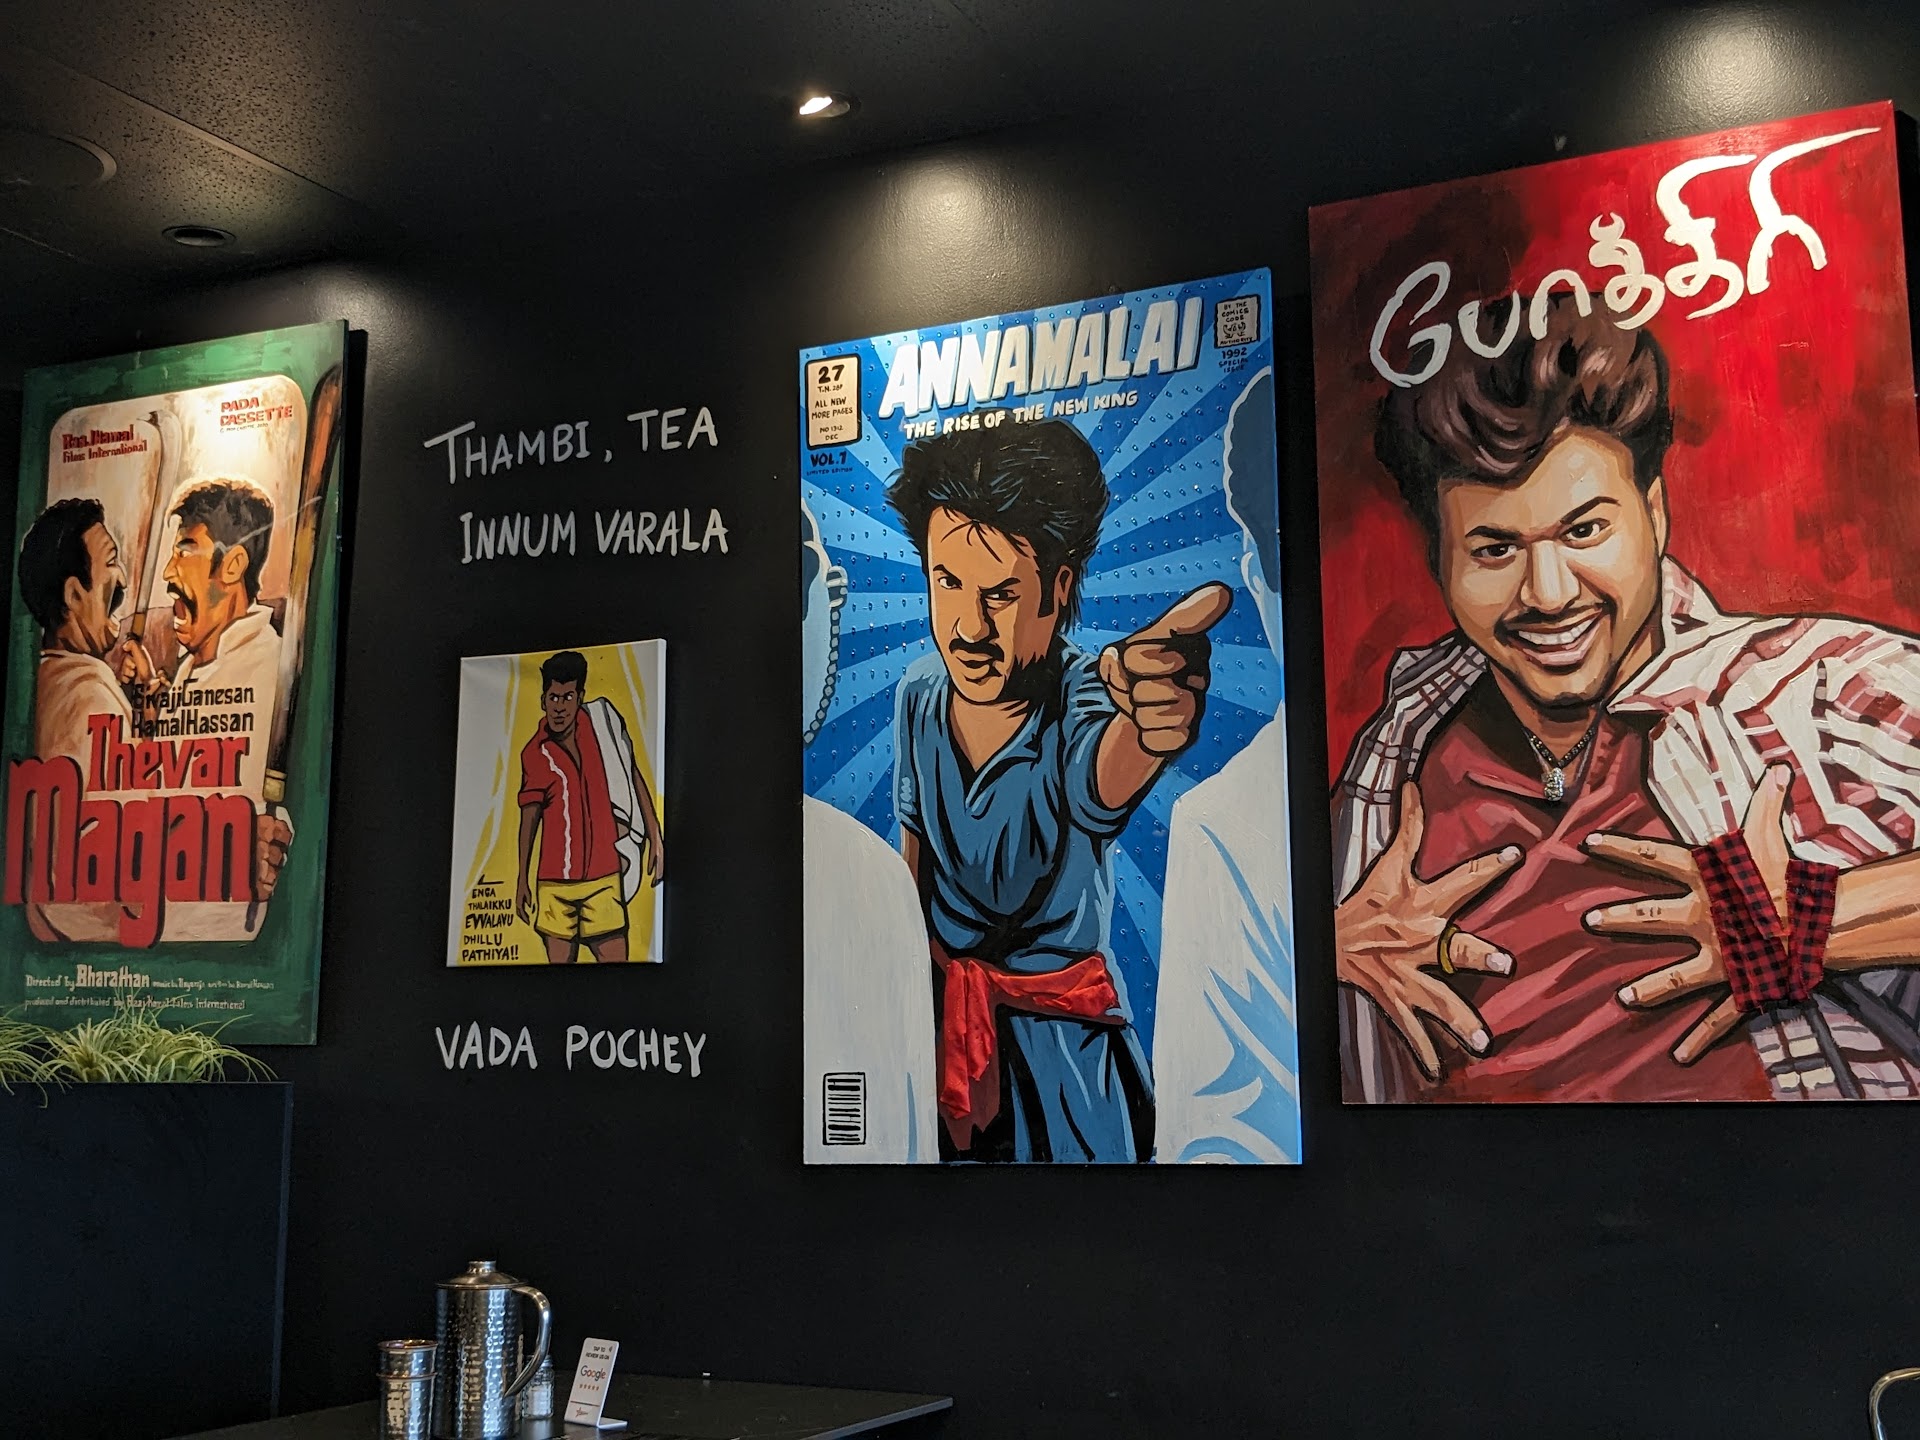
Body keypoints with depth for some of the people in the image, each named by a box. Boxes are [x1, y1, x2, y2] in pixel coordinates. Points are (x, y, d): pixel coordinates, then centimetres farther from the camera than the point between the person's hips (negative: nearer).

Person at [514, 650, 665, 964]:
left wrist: (655, 837, 6)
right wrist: (522, 878, 9)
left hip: (605, 876, 0)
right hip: (555, 882, 0)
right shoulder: (534, 754, -2)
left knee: (614, 959, -4)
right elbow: (529, 815, 7)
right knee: (559, 960, 2)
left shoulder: (603, 721, 0)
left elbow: (634, 776, 9)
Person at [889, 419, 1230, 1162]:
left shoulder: (1087, 703, -27)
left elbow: (1108, 775, -53)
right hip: (940, 1006, 4)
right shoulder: (918, 694, -11)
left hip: (1062, 1032, -4)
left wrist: (1151, 725, -76)